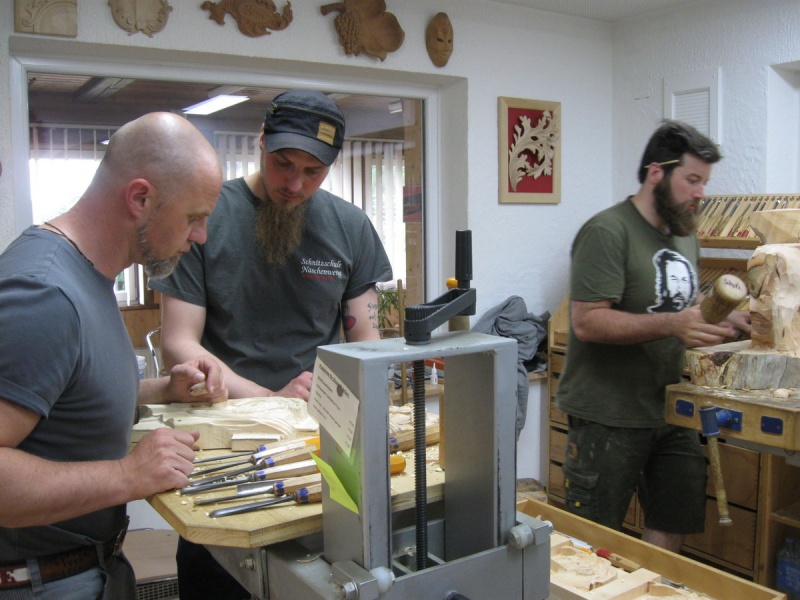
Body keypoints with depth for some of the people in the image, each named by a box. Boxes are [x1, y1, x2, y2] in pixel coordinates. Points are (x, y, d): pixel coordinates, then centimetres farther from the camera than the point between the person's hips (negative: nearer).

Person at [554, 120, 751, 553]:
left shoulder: (685, 236, 13)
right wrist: (669, 325, -31)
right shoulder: (607, 232, -15)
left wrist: (723, 326, 3)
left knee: (671, 530, 16)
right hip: (609, 416, -8)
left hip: (670, 413, 8)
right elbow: (587, 322, -24)